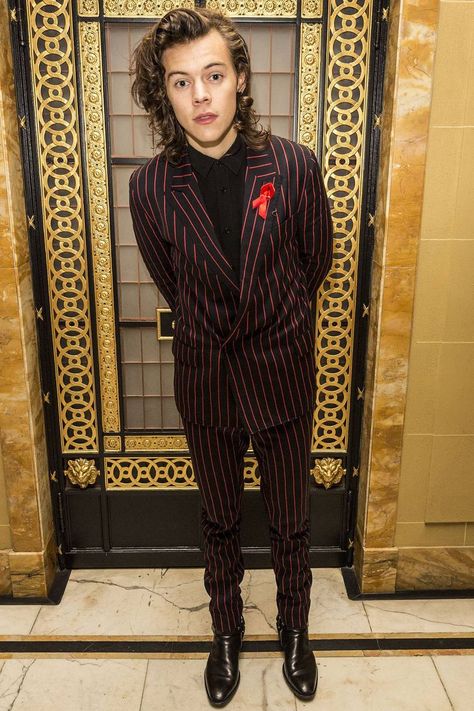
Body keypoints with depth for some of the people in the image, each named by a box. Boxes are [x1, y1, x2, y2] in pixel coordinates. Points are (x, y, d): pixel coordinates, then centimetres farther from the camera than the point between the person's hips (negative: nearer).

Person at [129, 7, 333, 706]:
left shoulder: (295, 166, -14)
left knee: (291, 521, 17)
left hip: (282, 372, 0)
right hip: (205, 375, 1)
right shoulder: (150, 185, -11)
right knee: (219, 519, 19)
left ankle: (295, 629, 45)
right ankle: (226, 631, 46)